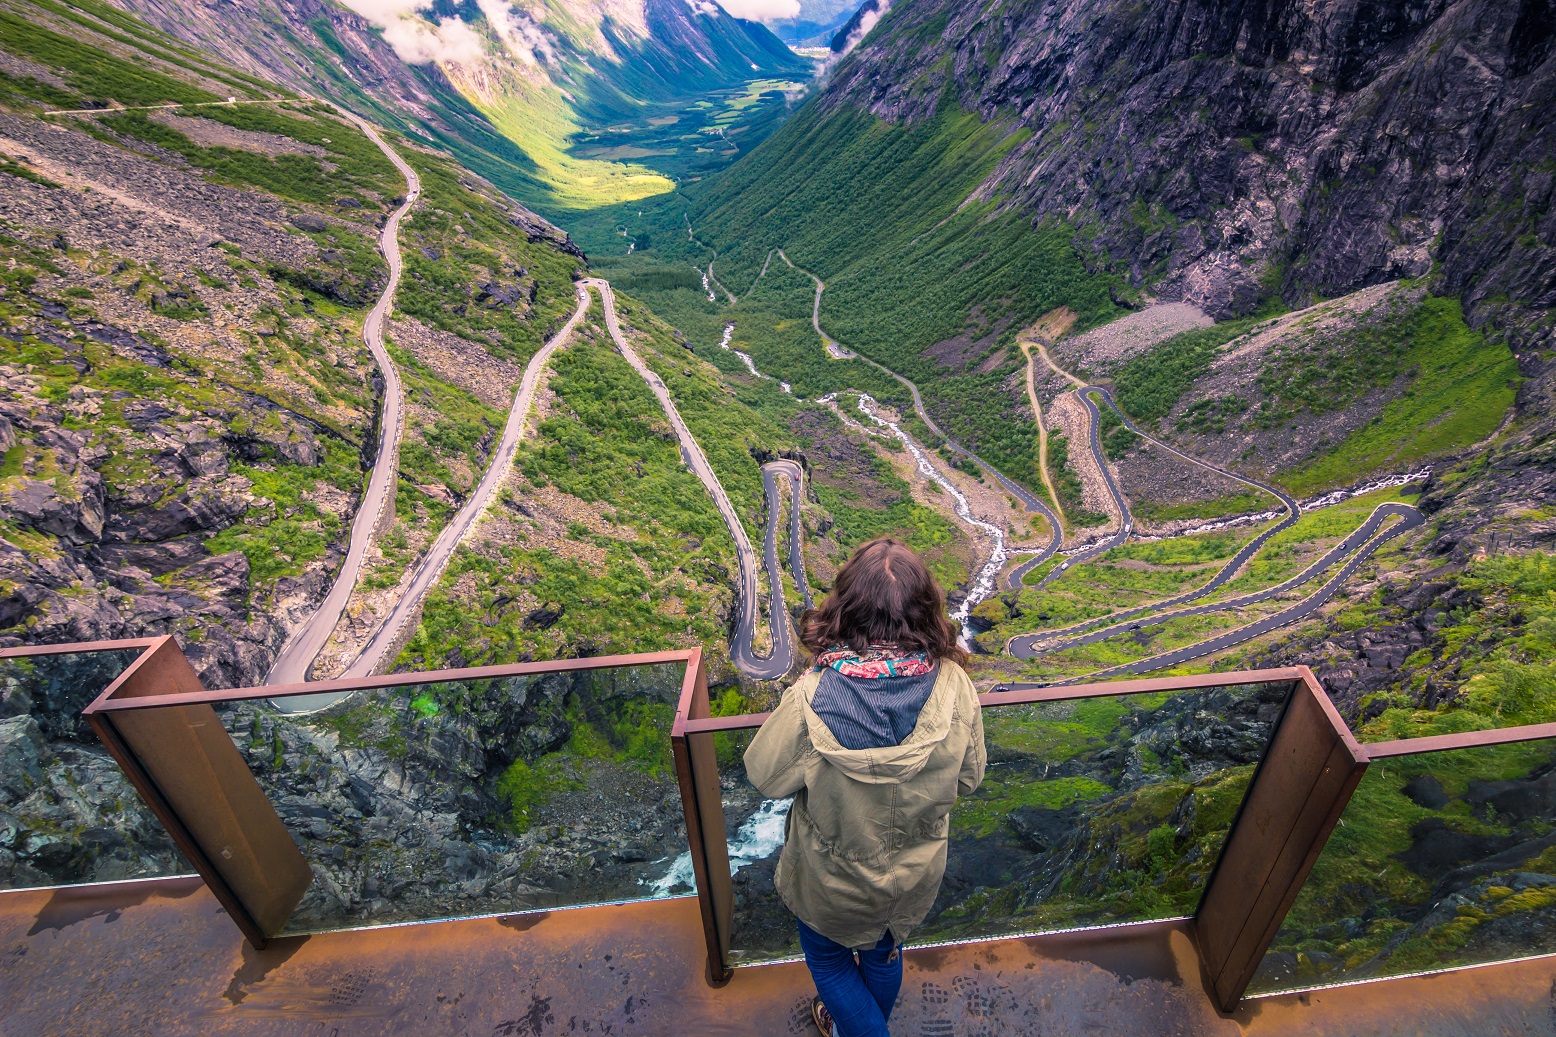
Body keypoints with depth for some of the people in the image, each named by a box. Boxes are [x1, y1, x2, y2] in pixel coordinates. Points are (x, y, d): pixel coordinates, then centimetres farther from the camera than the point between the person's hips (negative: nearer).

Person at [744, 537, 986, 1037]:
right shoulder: (955, 687, -27)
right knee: (884, 953, 34)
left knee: (828, 957, 30)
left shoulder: (810, 700, -35)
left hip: (832, 881, -3)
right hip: (915, 877, 4)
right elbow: (968, 778, -10)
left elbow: (765, 775, -17)